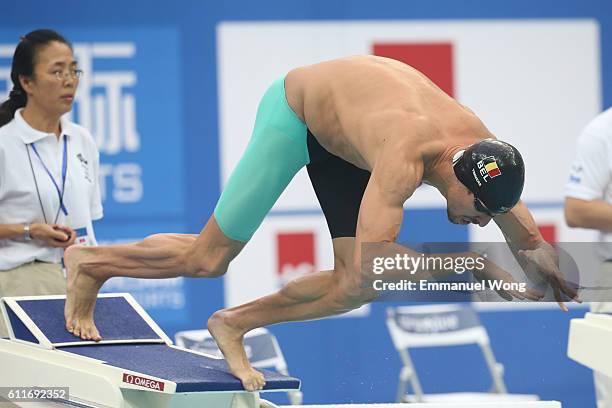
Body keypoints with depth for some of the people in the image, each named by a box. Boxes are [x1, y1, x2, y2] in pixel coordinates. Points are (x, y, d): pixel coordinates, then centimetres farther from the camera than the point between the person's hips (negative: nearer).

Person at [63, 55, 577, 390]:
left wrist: (554, 270, -21)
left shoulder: (483, 146, -21)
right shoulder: (406, 157, -43)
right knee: (209, 259, -2)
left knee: (354, 288, -3)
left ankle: (235, 323, 13)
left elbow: (528, 238, -3)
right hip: (294, 108, -7)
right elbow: (372, 259, -50)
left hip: (342, 130, 7)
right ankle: (90, 263, 21)